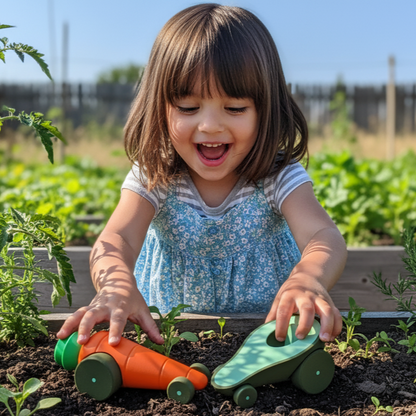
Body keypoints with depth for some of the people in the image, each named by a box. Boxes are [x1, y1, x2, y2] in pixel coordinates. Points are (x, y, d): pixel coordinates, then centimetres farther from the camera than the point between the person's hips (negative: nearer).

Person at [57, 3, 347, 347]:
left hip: (268, 331, 0)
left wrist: (308, 279, -54)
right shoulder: (153, 180, -11)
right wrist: (117, 286, -51)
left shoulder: (278, 178, -13)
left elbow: (325, 238, -29)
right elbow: (117, 239, -26)